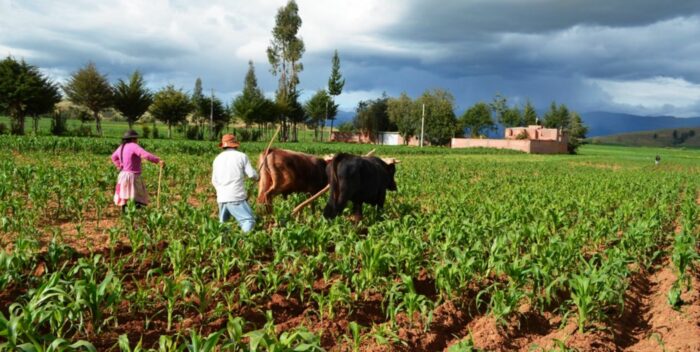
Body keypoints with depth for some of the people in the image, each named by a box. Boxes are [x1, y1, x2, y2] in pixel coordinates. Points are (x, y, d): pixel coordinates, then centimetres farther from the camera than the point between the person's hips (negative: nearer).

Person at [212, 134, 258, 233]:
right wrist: (257, 177, 19)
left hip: (221, 198, 5)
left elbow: (214, 181, 16)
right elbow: (252, 174, -3)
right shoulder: (241, 156, 0)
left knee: (223, 223, 20)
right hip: (237, 197, -5)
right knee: (249, 221, -8)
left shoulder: (218, 158, 13)